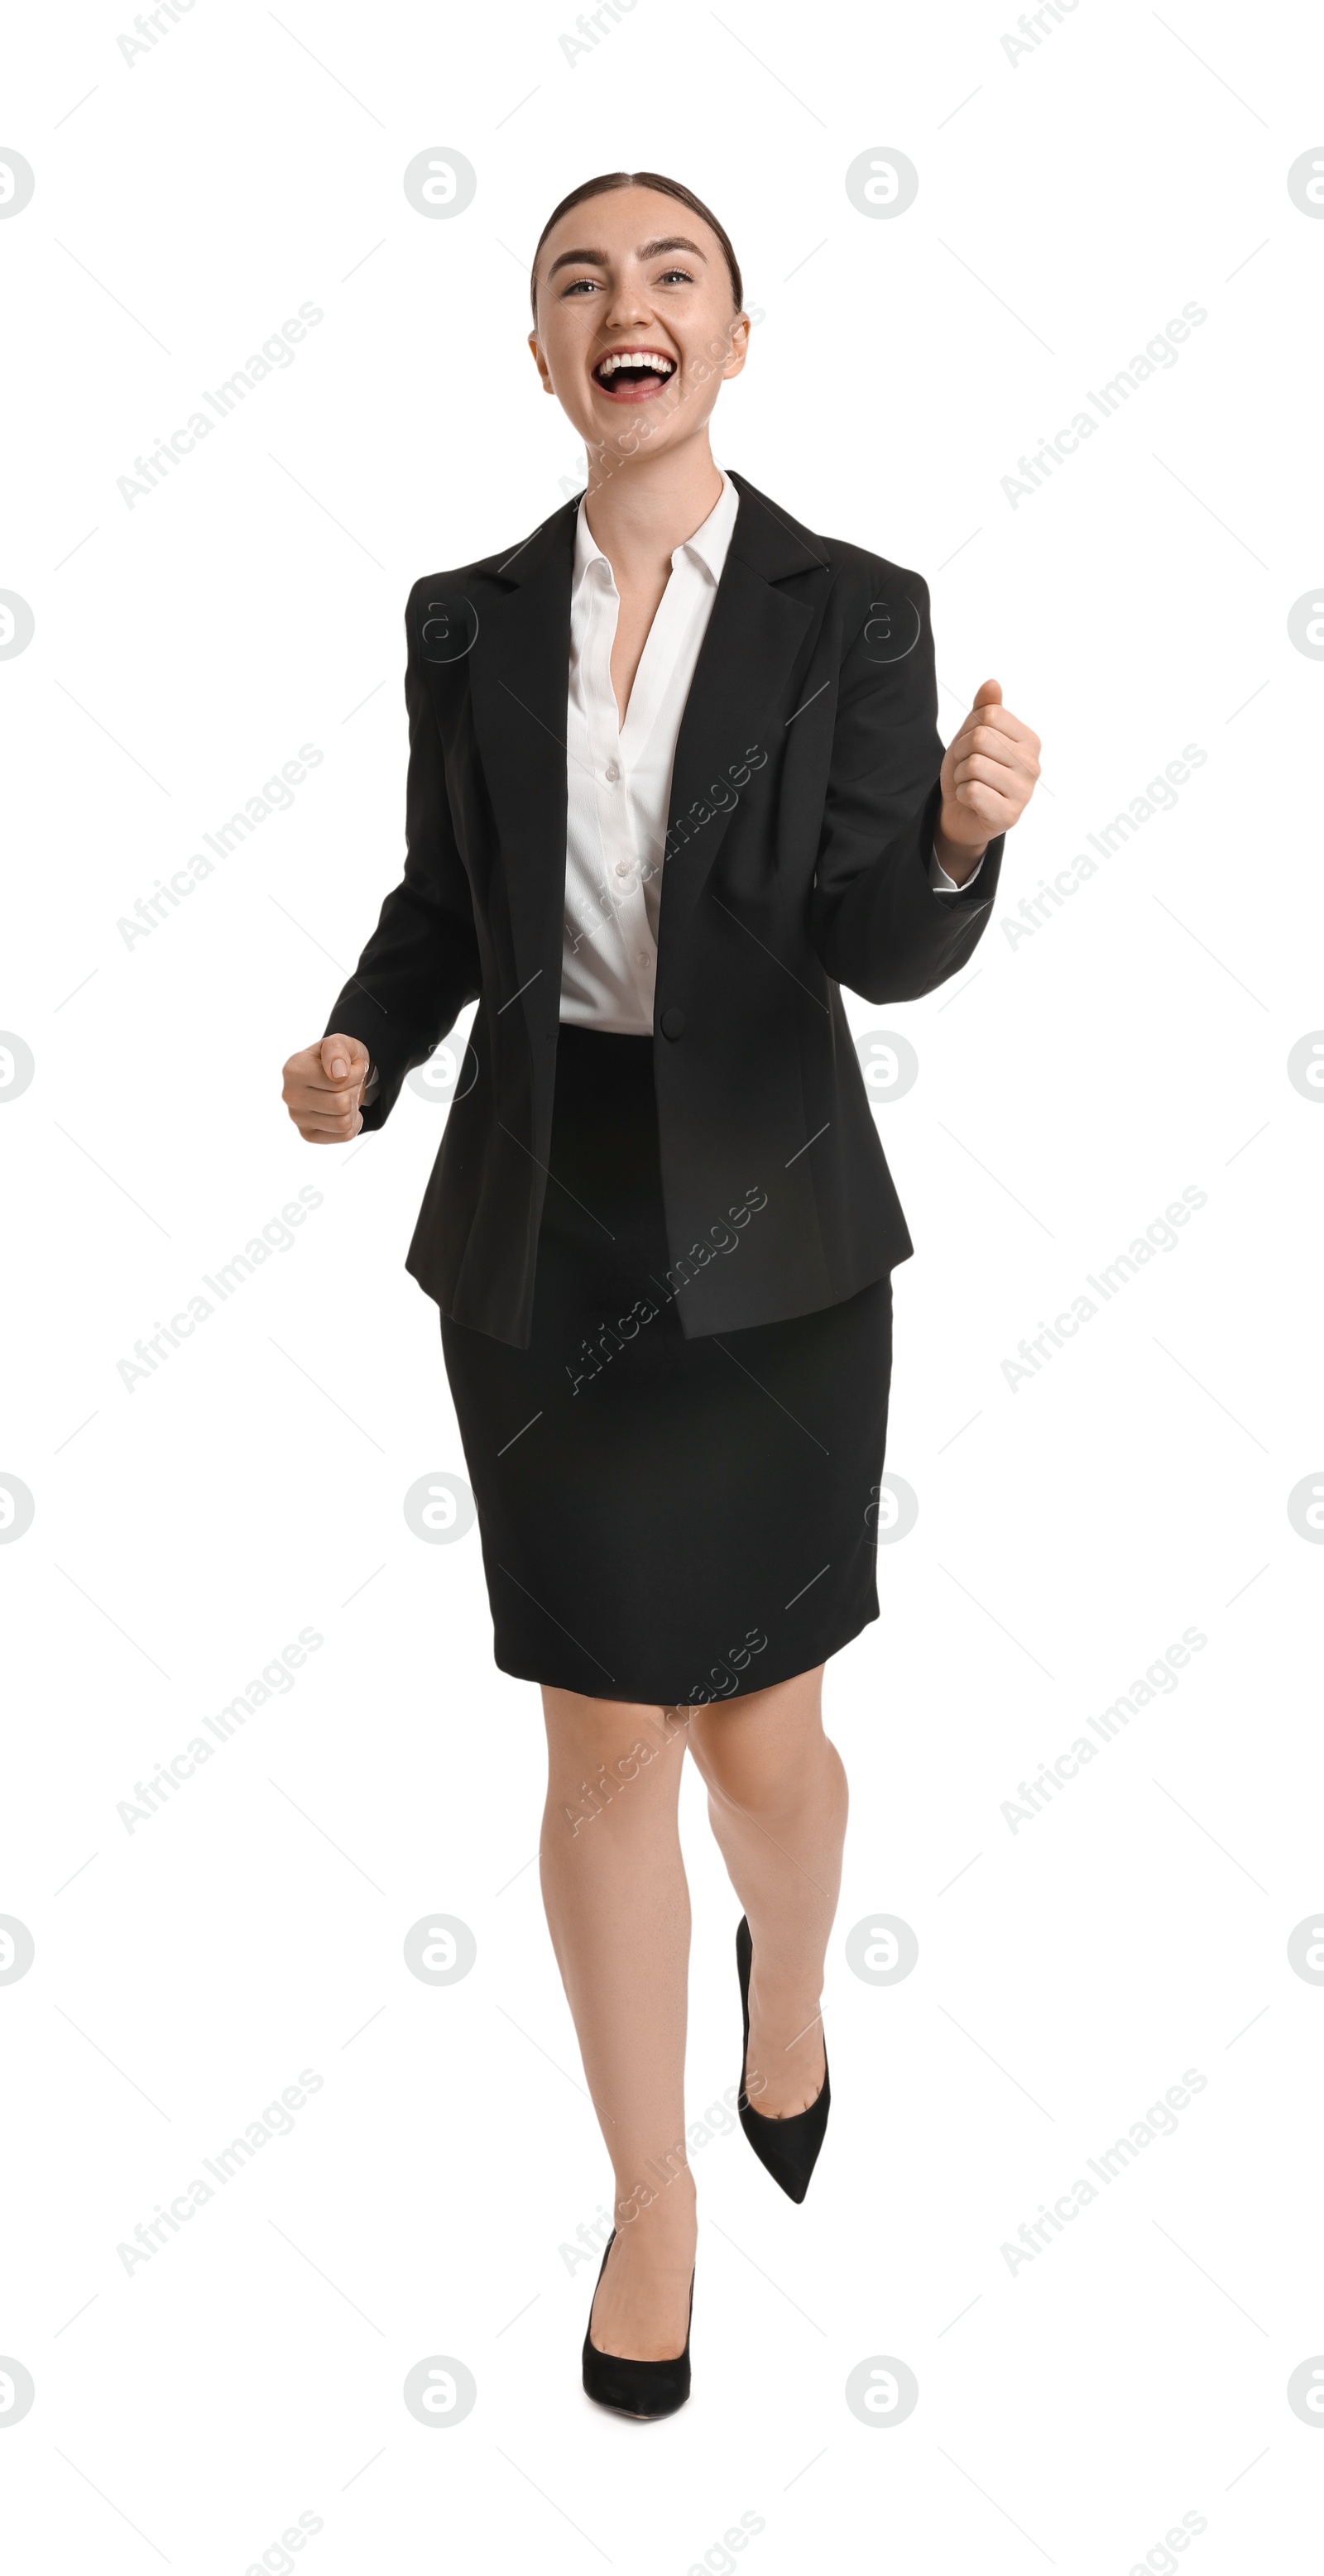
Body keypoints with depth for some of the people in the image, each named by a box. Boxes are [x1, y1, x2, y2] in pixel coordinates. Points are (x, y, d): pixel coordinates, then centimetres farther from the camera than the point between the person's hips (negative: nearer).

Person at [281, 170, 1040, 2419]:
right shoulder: (471, 619, 6)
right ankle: (652, 2202, 30)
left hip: (768, 1237, -1)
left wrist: (961, 835, -29)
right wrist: (360, 1049, -8)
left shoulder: (855, 611, -2)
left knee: (761, 1729, 7)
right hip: (539, 1228, 2)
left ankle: (786, 1981, 47)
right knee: (607, 1741, 6)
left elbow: (886, 953, -8)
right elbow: (440, 904, 11)